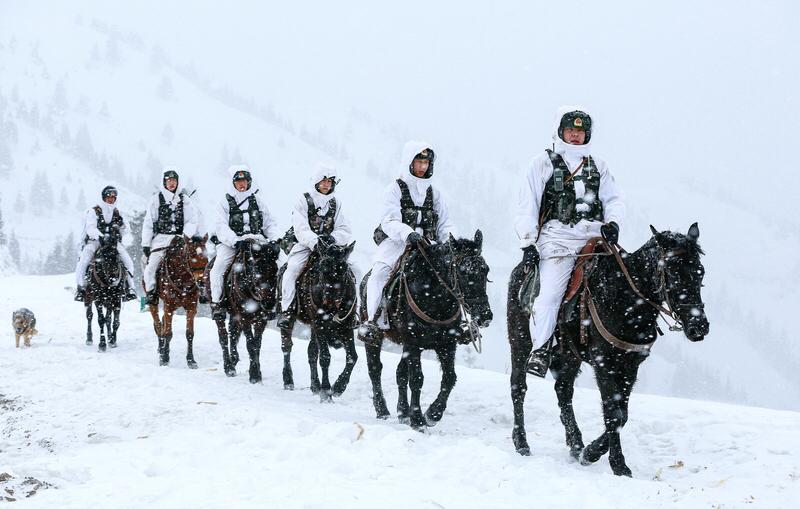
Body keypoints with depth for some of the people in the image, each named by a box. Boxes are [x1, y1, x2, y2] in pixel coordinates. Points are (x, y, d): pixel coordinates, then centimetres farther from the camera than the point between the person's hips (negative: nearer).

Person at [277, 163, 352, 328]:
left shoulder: (336, 203, 11)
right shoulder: (303, 201, -1)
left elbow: (345, 230, 4)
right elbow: (301, 230, -12)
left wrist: (333, 238, -18)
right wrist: (315, 241, -31)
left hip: (330, 247, 3)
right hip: (306, 246, -3)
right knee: (291, 271, -28)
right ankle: (287, 310, -22)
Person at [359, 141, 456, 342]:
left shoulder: (433, 192, 17)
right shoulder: (395, 189, 3)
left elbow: (445, 224, 15)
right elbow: (390, 222, -12)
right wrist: (408, 234, -32)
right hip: (395, 241, -4)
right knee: (381, 271, -30)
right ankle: (373, 321, -33)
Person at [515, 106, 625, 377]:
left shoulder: (598, 166, 24)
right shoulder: (544, 163, 13)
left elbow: (614, 199, 18)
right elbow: (527, 207, 9)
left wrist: (612, 223, -5)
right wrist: (528, 243, -1)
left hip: (594, 235, 3)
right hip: (558, 236, -3)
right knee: (550, 291, -21)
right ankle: (540, 350, -17)